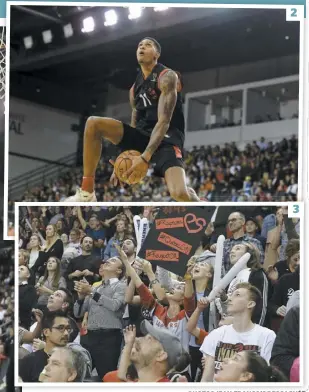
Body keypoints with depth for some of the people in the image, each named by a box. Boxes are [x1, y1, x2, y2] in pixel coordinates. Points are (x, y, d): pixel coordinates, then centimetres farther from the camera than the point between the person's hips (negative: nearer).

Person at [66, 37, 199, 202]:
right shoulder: (135, 88, 16)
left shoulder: (167, 76, -6)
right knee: (93, 123, -10)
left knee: (179, 194, -33)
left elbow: (164, 122, -17)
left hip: (167, 138, -7)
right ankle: (87, 193, -10)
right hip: (143, 135, 7)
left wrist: (145, 157, -27)